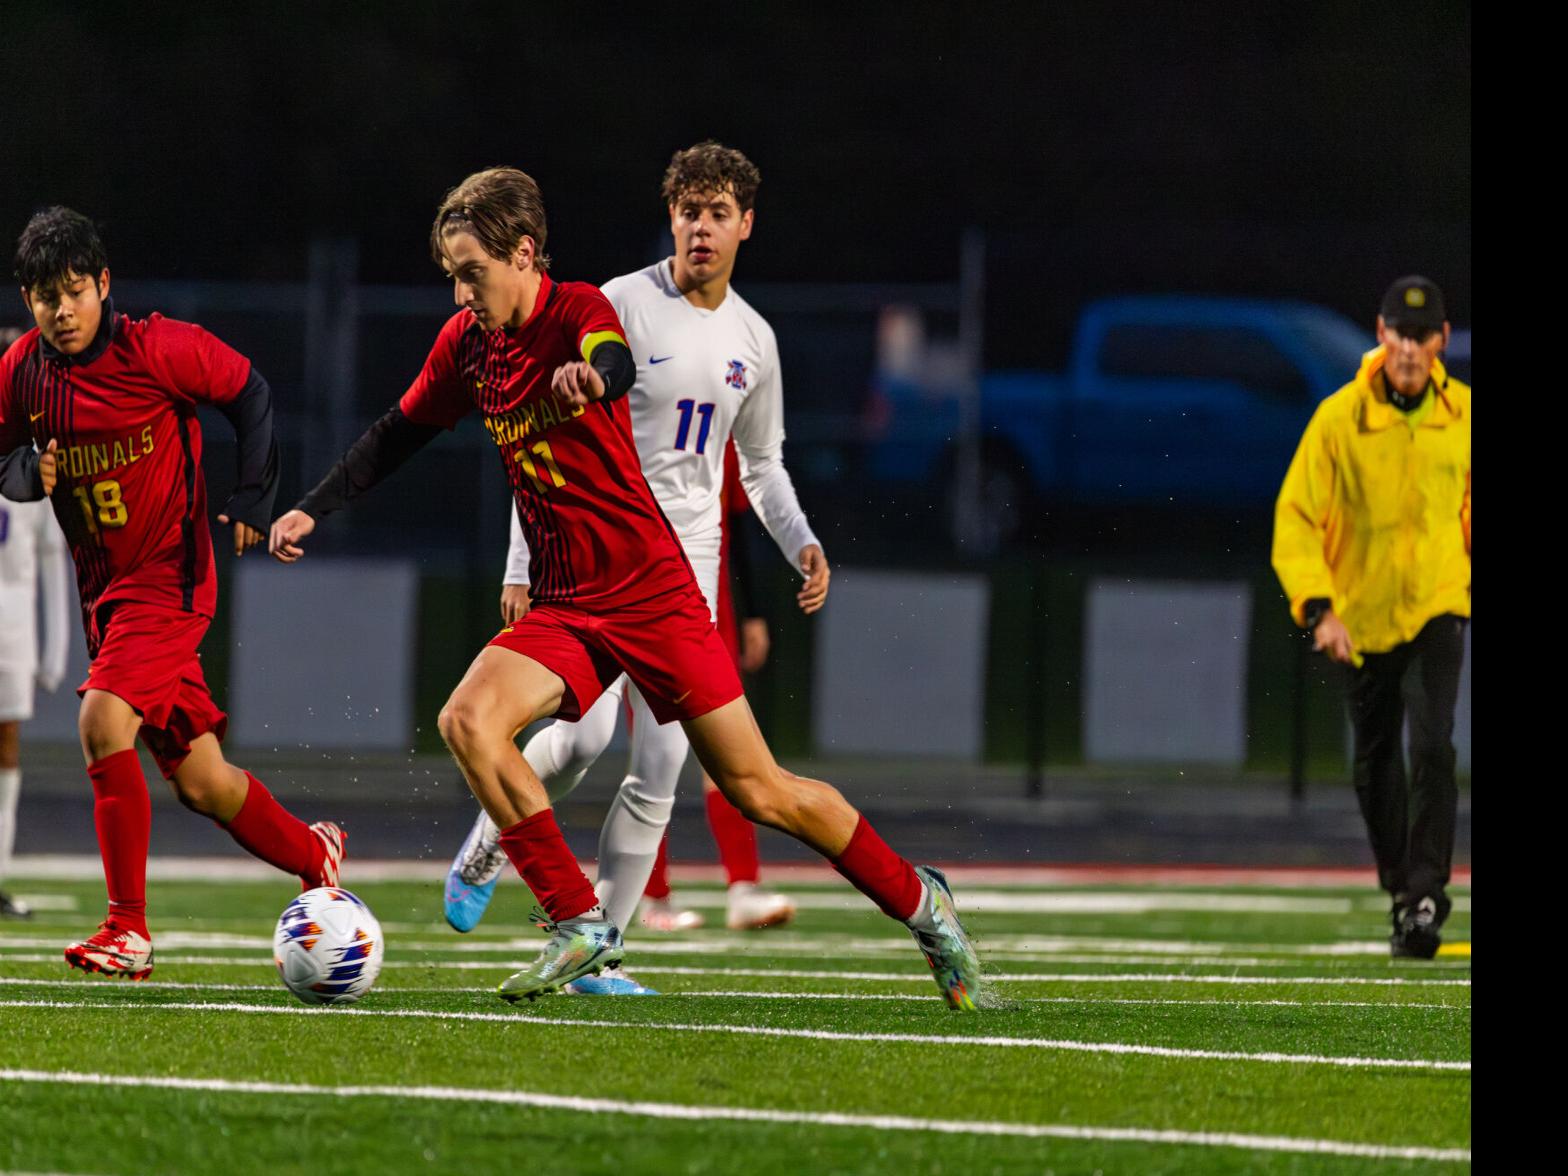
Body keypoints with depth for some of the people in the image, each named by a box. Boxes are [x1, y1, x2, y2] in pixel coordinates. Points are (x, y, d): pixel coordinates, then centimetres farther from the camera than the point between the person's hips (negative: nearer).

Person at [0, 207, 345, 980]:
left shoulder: (157, 349, -13)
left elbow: (250, 395, -1)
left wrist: (251, 498, -3)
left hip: (170, 575, -6)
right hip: (104, 589, 6)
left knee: (103, 721, -25)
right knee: (198, 782, 8)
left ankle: (128, 928, -21)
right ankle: (313, 854, 33)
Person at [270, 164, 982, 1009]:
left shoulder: (580, 310, -13)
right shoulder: (467, 342, 5)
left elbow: (615, 365, -37)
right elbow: (398, 434, 20)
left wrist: (590, 378, -61)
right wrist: (313, 510, 12)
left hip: (651, 591, -6)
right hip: (562, 607, 6)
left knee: (758, 792, -4)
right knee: (467, 722, -21)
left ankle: (918, 901, 18)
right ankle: (580, 927, -17)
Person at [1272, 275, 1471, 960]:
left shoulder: (1461, 415, -2)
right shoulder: (1340, 417, -11)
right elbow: (1296, 518, -13)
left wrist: (1473, 588, 16)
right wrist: (1318, 608, -23)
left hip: (1437, 608, 0)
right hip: (1363, 615, 0)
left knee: (1432, 749, -18)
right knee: (1375, 765, 10)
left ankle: (1426, 896, -17)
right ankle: (1401, 889, 27)